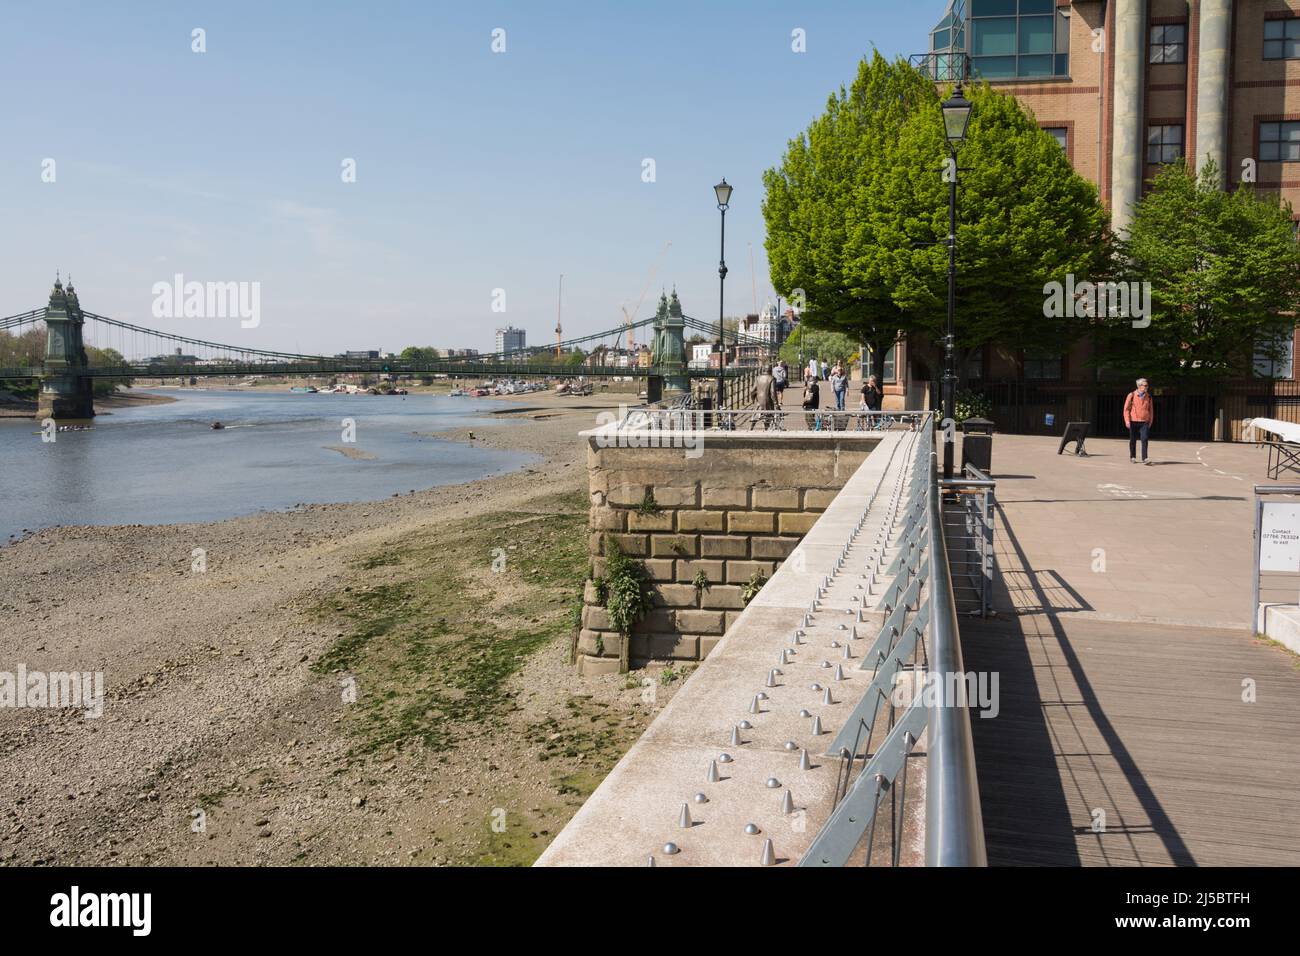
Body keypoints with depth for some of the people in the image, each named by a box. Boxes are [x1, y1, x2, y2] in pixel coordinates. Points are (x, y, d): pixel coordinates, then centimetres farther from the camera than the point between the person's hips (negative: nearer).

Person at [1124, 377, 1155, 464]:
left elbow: (1151, 410, 15)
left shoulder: (1149, 397, 8)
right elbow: (1126, 409, -1)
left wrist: (1151, 421, 11)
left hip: (1144, 422, 1)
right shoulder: (1132, 395, -2)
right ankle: (1132, 457, 24)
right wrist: (1127, 421, -8)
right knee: (1133, 440, 9)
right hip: (1133, 422, -1)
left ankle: (1144, 459, -16)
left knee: (1144, 439, -13)